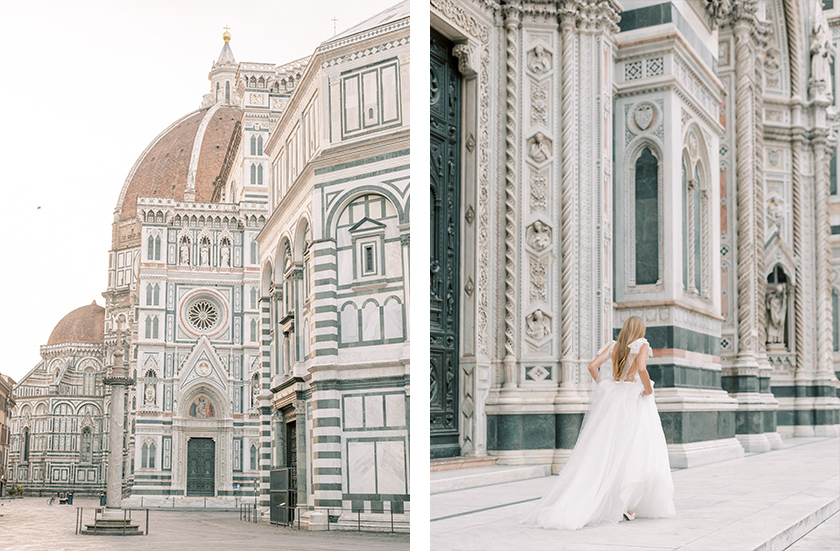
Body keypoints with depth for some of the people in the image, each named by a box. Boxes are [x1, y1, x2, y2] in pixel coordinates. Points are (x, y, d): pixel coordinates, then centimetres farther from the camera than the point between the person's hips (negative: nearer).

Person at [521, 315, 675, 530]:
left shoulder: (613, 347, 10)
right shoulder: (642, 346, -5)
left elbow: (592, 366, 2)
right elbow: (641, 369, -23)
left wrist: (603, 386, 13)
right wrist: (649, 390, -9)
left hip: (613, 398, 5)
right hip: (635, 399, -5)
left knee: (605, 451, 7)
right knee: (636, 453, 0)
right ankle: (623, 503, -8)